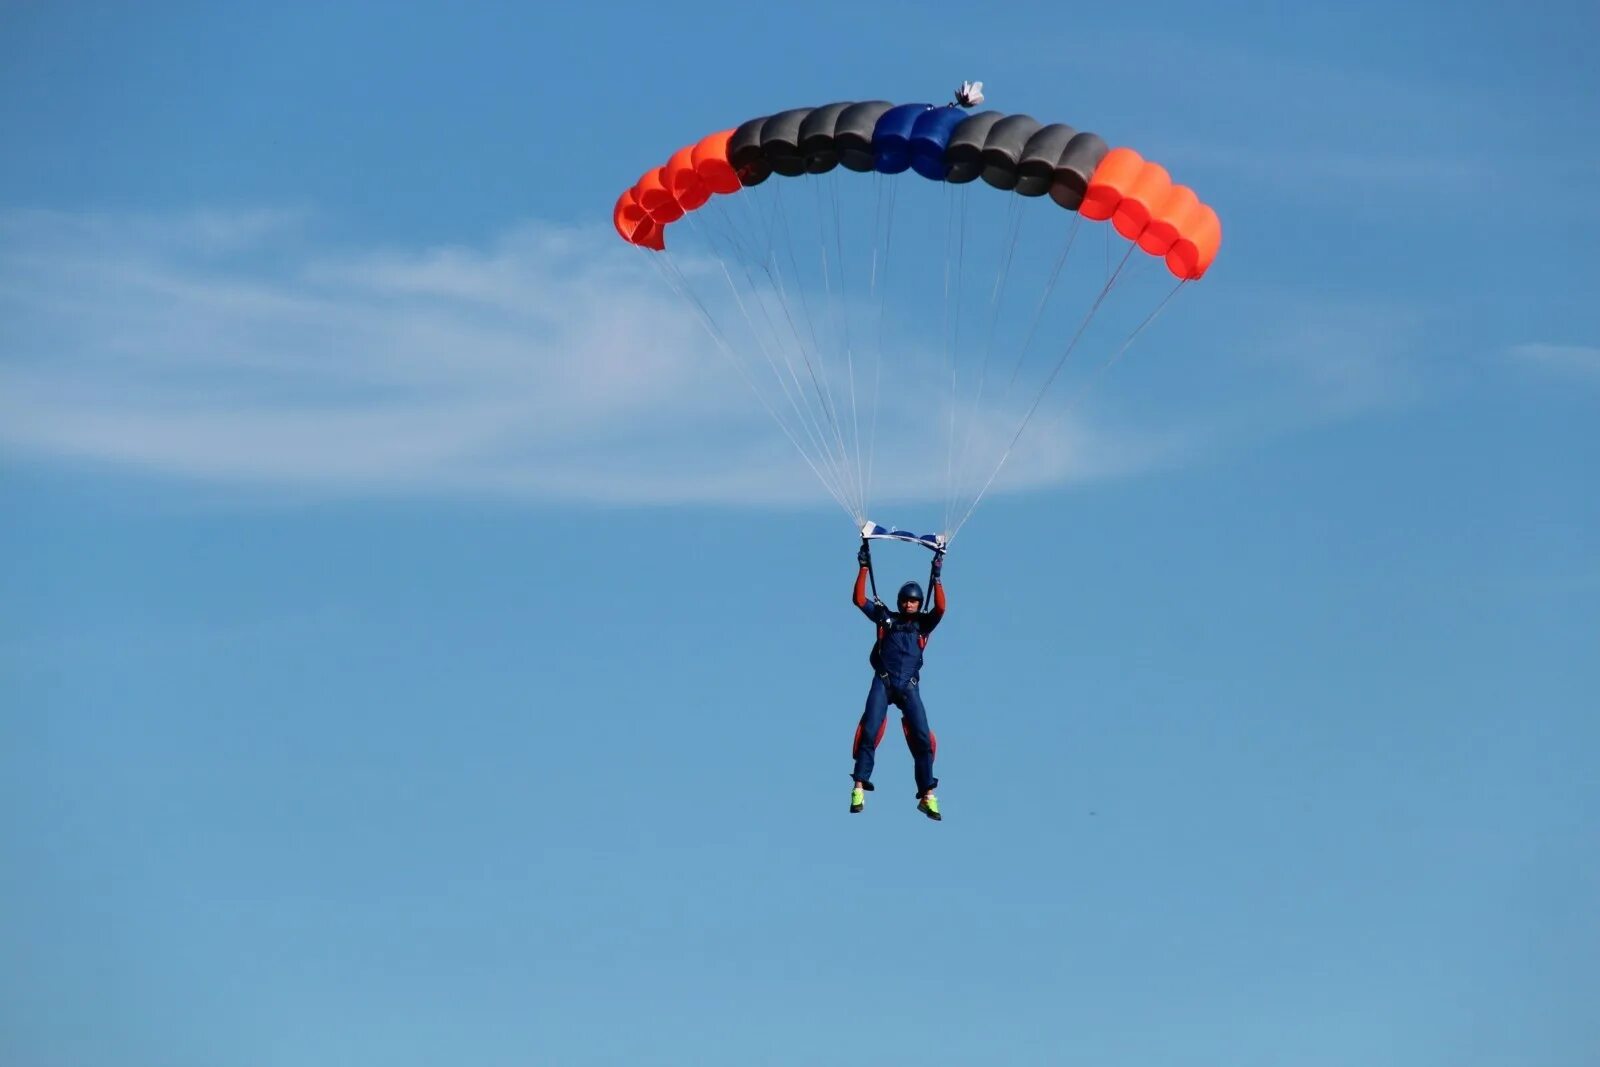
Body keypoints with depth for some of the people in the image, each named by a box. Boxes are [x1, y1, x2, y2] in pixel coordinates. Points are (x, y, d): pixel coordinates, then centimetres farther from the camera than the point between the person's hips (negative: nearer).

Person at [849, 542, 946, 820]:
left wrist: (937, 576, -11)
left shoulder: (923, 623, 11)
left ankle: (927, 796, -3)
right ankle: (859, 788, -12)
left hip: (909, 687, 0)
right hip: (883, 683, 0)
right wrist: (864, 568, -2)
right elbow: (859, 599, 5)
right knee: (869, 732, -13)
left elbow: (940, 609, -6)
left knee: (922, 738, -8)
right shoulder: (885, 617, 12)